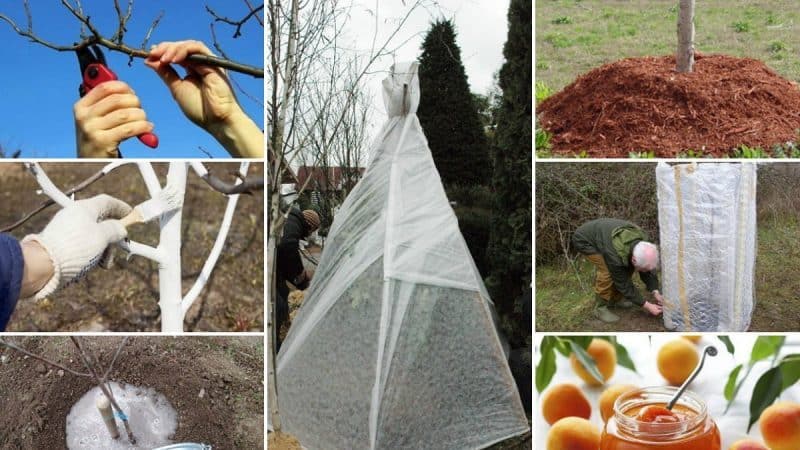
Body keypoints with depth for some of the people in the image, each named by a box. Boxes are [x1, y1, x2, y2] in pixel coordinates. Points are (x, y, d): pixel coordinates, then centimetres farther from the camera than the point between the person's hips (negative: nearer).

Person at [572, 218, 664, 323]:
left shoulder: (642, 243, -22)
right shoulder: (615, 255, -40)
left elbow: (648, 270, -6)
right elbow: (624, 285, -26)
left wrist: (655, 292, -16)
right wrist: (646, 306, -22)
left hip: (603, 233, 7)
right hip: (584, 240, -7)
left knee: (628, 268, -6)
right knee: (607, 270, -25)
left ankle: (615, 298, 12)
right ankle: (601, 308, -9)